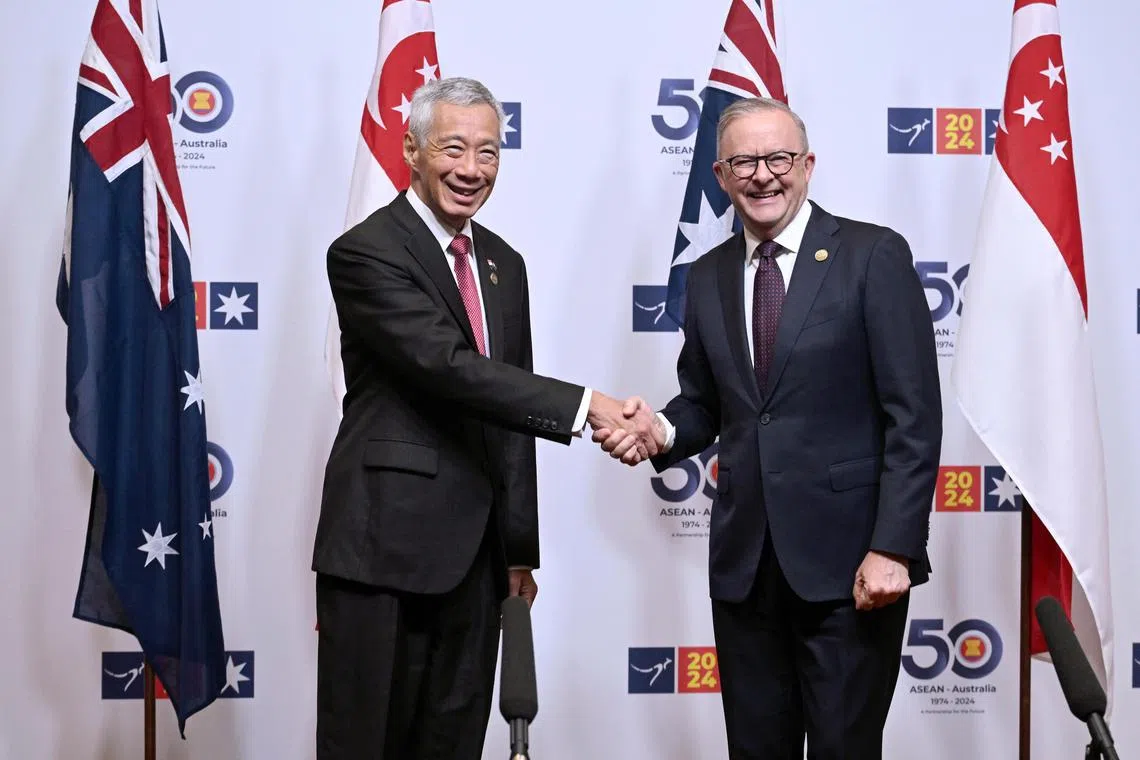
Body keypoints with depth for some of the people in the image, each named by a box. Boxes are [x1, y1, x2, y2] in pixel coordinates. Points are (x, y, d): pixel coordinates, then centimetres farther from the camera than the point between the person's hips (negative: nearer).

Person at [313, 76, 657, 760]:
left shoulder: (504, 264, 14)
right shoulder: (365, 253, -10)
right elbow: (449, 367, -24)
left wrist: (520, 548, 14)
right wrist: (587, 406, -29)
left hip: (474, 554, 7)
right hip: (385, 547, -6)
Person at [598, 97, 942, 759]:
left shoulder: (874, 256, -5)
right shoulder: (708, 278, 11)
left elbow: (915, 417, -9)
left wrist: (893, 548, -16)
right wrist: (661, 431, -6)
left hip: (848, 557, -4)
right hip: (744, 561, 5)